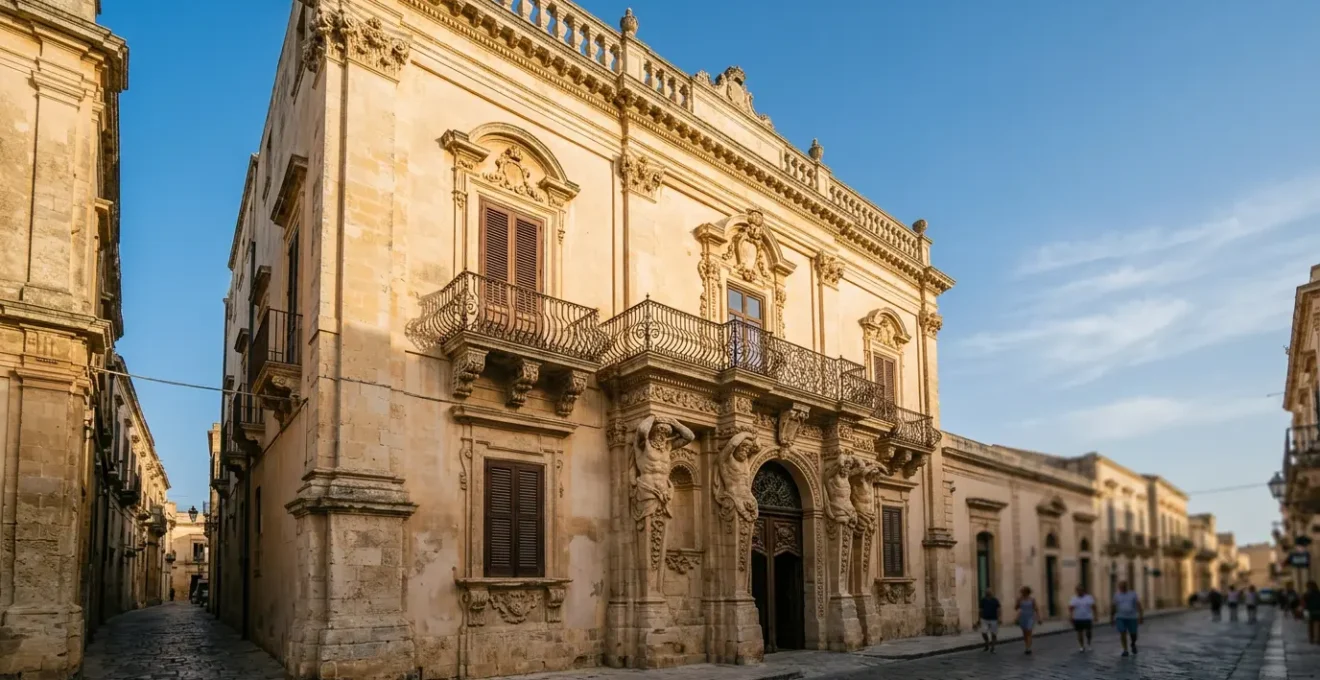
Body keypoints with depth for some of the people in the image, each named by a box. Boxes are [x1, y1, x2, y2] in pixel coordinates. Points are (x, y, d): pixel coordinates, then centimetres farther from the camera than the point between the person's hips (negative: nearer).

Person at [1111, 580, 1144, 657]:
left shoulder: (1133, 594, -2)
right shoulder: (1117, 595, 2)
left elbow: (1138, 605, -10)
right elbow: (1114, 607, 8)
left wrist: (1141, 615, -21)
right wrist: (1111, 618, 10)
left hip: (1132, 618, 0)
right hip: (1120, 618, 0)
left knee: (1133, 635, 5)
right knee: (1123, 633, -10)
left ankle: (1133, 644, 36)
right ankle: (1125, 650, -1)